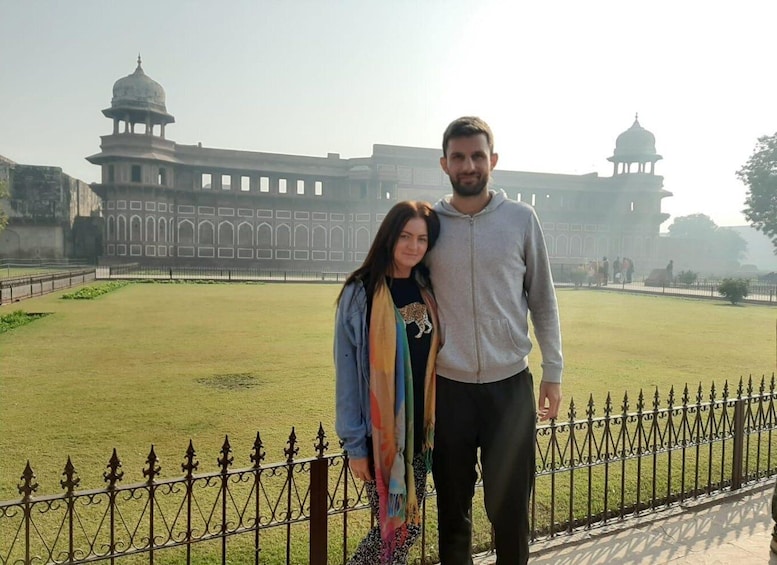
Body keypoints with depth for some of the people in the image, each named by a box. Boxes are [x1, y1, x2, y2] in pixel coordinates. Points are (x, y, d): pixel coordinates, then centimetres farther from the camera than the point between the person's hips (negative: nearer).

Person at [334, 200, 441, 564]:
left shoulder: (427, 291, 5)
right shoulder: (361, 293, -11)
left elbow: (434, 358, 10)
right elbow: (346, 370, -10)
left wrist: (434, 423, 6)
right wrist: (354, 442, -10)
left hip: (419, 429, 5)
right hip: (379, 431, -5)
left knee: (410, 525, 14)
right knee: (394, 527, 4)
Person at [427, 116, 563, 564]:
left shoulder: (521, 218, 0)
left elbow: (543, 300, 5)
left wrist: (553, 372, 3)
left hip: (510, 384, 0)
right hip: (447, 386, 1)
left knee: (510, 506, 11)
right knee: (453, 506, 14)